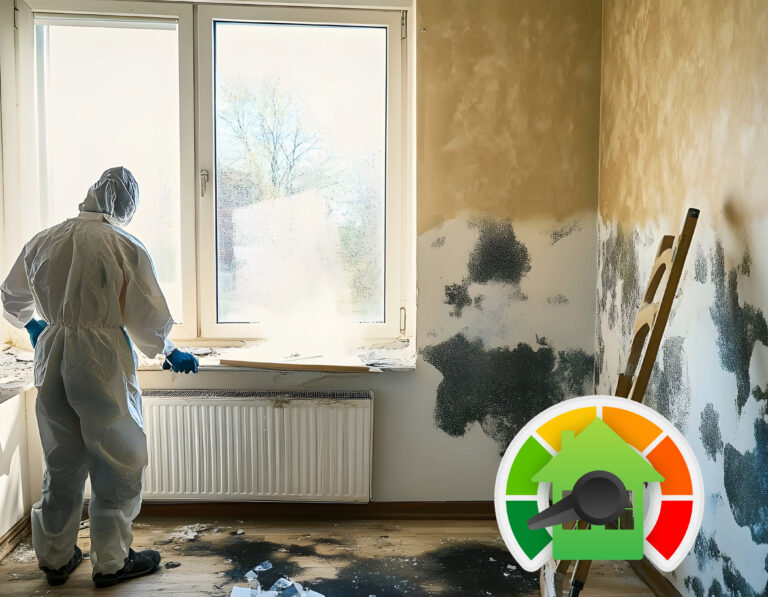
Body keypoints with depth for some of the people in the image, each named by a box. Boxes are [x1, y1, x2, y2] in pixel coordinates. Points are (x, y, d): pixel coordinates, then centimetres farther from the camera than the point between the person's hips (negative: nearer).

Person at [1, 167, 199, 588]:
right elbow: (149, 317, -10)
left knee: (61, 462, 18)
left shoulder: (43, 241, 6)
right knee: (115, 463, 9)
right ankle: (111, 561, 19)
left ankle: (55, 558, 30)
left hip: (53, 359, 6)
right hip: (103, 362, -6)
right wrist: (171, 353, 8)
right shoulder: (125, 247, -11)